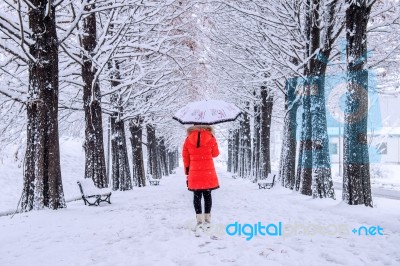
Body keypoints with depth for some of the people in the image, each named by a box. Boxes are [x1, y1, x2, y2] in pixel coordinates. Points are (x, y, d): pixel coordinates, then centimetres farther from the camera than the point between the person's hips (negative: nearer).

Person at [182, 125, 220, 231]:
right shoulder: (211, 138, -4)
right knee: (207, 195, 10)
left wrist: (187, 172, 12)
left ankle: (199, 219, -1)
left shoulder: (188, 139, 2)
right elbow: (215, 154, 6)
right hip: (208, 171, 0)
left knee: (197, 196, 6)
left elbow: (185, 157, 5)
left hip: (194, 172, 1)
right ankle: (207, 219, 13)